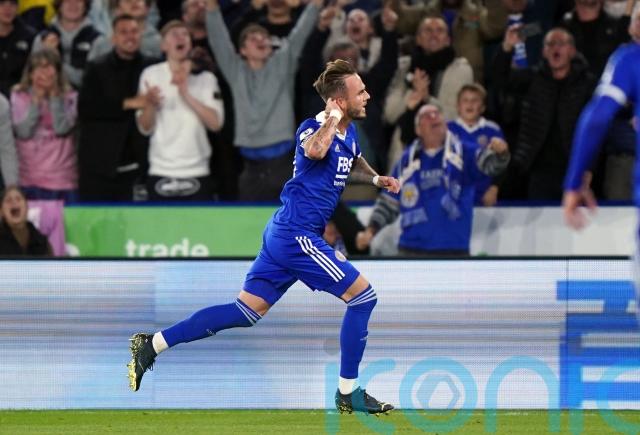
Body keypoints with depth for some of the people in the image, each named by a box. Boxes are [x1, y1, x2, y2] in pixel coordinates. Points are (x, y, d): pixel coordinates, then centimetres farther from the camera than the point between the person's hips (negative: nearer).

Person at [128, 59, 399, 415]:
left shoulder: (349, 132, 12)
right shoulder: (313, 128, -15)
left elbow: (353, 164, 36)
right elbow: (314, 150, -42)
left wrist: (376, 179, 16)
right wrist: (333, 117, -26)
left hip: (284, 235, 9)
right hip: (298, 235, -9)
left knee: (246, 311, 10)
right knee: (363, 296, -5)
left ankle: (152, 345, 9)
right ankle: (348, 394, 2)